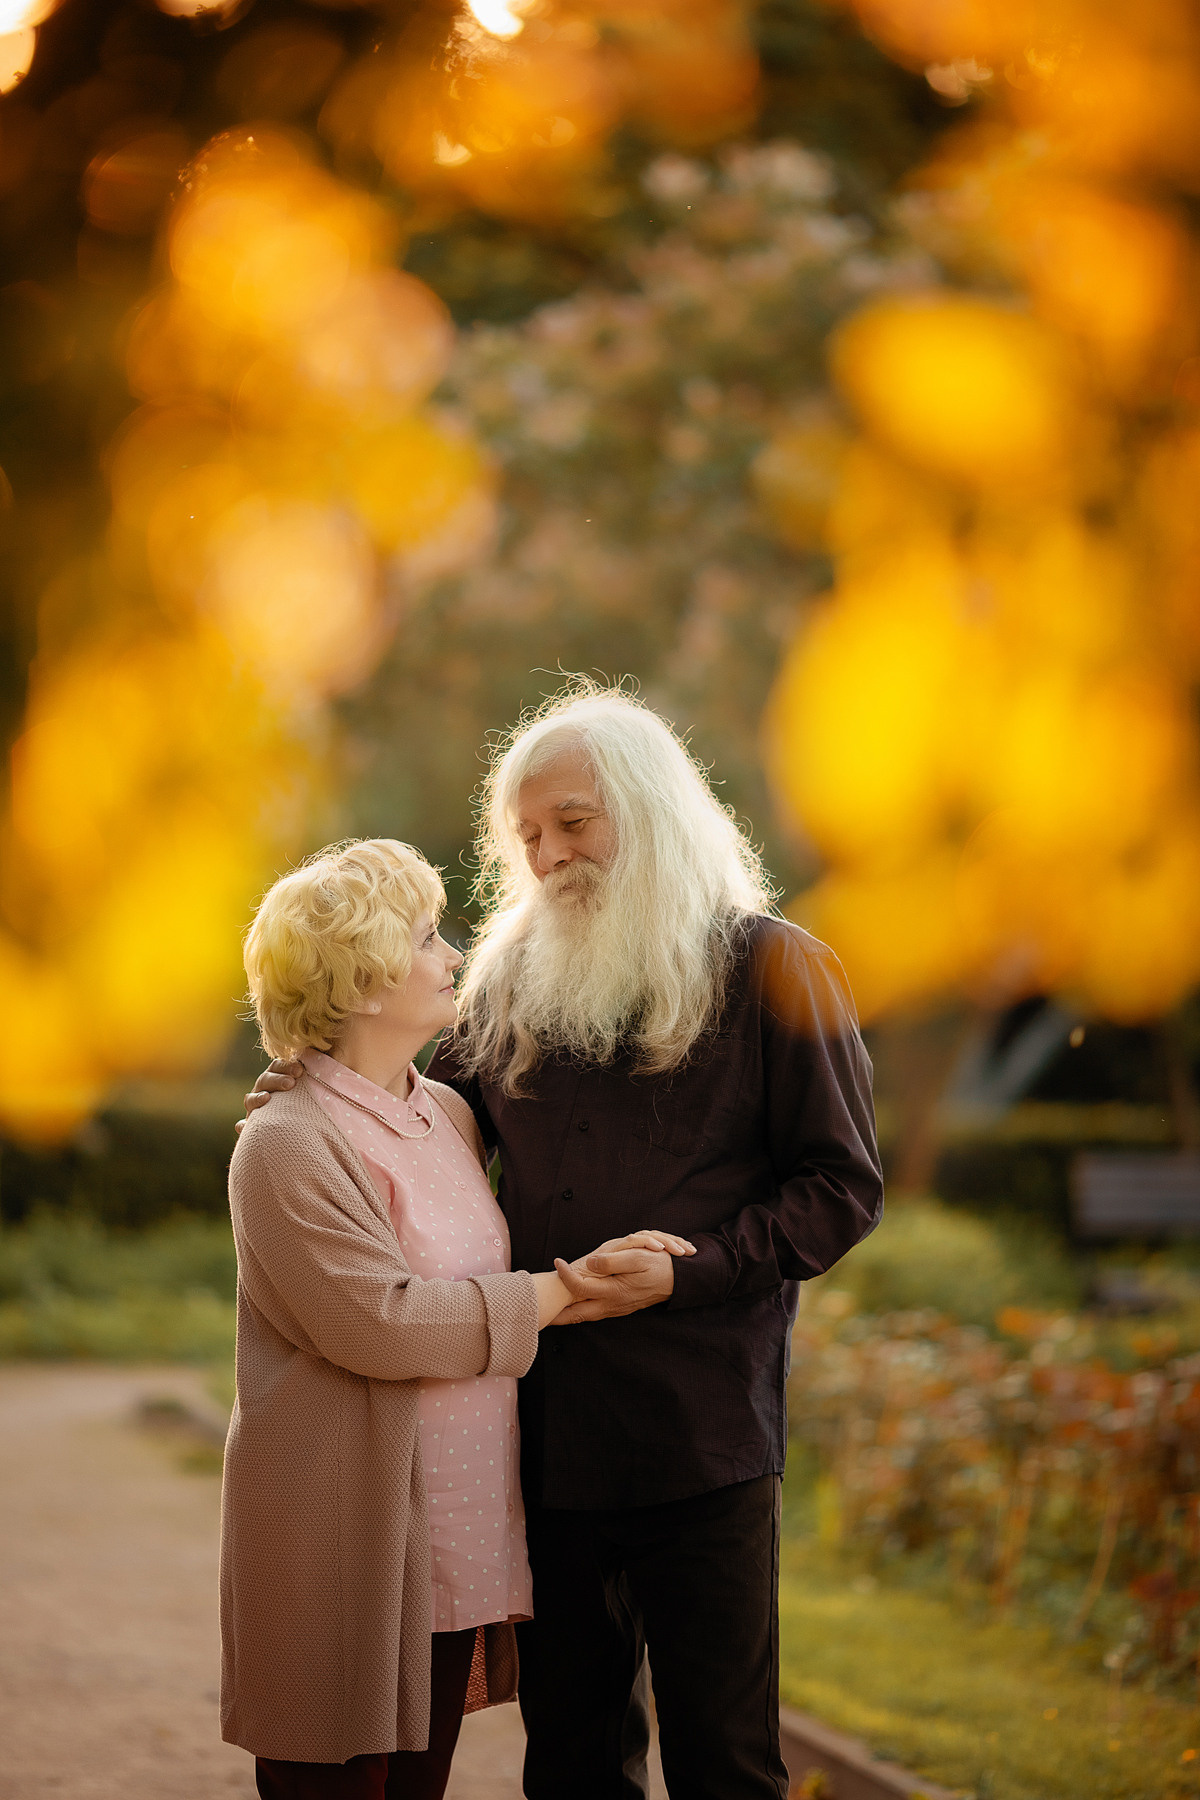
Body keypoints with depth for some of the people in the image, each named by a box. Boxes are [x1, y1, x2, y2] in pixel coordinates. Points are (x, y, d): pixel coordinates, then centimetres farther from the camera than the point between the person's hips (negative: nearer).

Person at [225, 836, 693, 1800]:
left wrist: (599, 1271, 11)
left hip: (454, 1532, 8)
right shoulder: (290, 1145, -13)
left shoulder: (449, 1116, 13)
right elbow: (382, 1320, -22)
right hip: (346, 1538, -8)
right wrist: (562, 1290, -16)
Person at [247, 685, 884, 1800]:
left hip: (698, 1441, -4)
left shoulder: (766, 970, -2)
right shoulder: (511, 977, 11)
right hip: (544, 1428, 4)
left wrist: (683, 1272, -16)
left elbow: (841, 1186, -4)